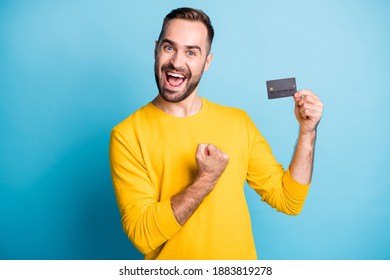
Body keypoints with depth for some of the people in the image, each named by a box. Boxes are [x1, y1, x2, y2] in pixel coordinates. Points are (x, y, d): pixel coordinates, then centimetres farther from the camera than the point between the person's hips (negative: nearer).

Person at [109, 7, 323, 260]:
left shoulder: (238, 122, -6)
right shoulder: (128, 135, -15)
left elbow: (288, 201, -3)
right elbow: (142, 234, -19)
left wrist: (308, 133, -13)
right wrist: (206, 180, -25)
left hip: (240, 265, 3)